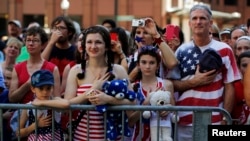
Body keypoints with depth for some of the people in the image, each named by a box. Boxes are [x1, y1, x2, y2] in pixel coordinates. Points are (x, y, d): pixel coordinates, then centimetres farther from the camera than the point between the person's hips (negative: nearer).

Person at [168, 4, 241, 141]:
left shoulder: (224, 50, 1)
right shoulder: (181, 50, 7)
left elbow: (229, 87, 1)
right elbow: (172, 84, 6)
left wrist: (225, 119, -6)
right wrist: (194, 81, -11)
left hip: (214, 122, -2)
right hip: (185, 122, 2)